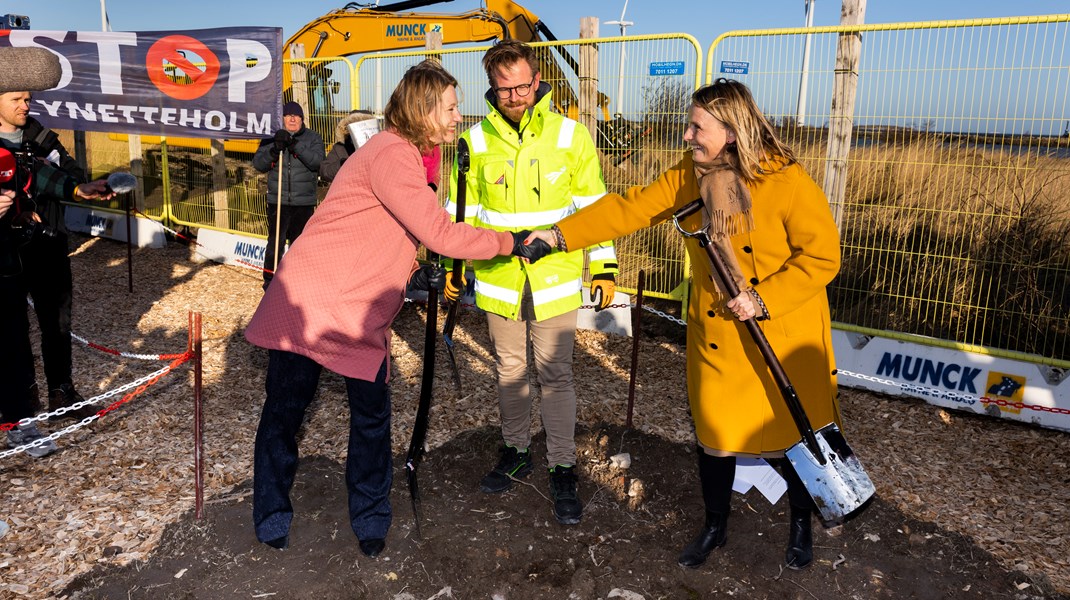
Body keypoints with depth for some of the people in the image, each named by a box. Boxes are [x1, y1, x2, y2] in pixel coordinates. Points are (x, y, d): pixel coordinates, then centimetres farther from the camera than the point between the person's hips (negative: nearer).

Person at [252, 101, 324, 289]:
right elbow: (257, 163, 3)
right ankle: (270, 278, 9)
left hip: (304, 202, 0)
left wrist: (295, 145, -21)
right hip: (277, 201, 0)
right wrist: (274, 150, -14)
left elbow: (316, 160, -11)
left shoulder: (313, 138, 6)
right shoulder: (272, 138, 9)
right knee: (275, 241, -2)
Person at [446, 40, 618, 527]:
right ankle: (516, 452, 34)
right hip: (498, 279, 2)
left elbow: (594, 207, 0)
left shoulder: (571, 136, -5)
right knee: (509, 371, 15)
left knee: (555, 375, 4)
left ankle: (563, 470, 19)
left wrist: (604, 266, -1)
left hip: (555, 280, -2)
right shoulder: (476, 141, -2)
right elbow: (462, 211, 6)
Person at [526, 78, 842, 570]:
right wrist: (561, 235, -8)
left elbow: (822, 256, -15)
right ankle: (715, 526, 39)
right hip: (715, 340, 4)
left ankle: (801, 526, 42)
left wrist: (763, 298, -23)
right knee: (714, 437, 13)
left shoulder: (788, 183, -18)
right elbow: (630, 209, -3)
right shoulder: (688, 178, -3)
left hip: (784, 340, -3)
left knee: (789, 441, 11)